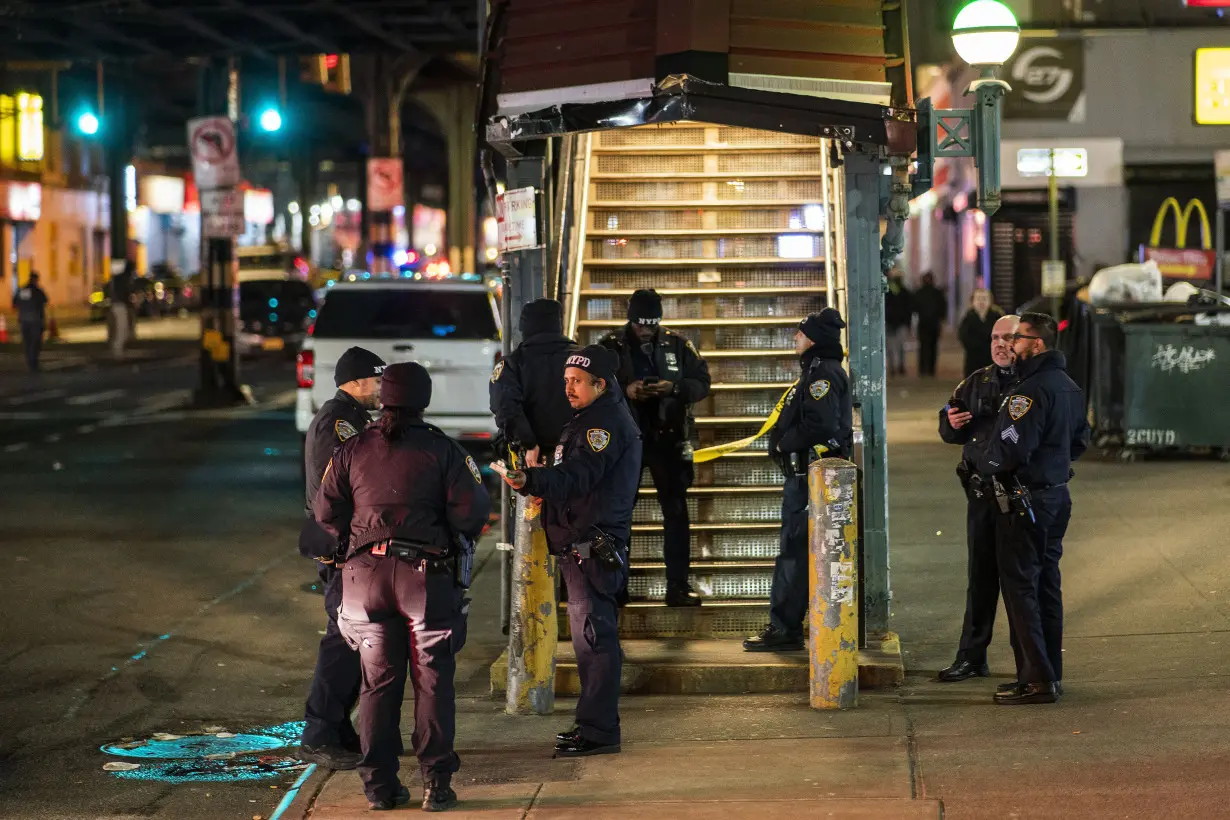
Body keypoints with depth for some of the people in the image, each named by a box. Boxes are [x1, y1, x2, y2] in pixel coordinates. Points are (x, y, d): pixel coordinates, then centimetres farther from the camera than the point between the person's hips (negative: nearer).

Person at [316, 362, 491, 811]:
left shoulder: (352, 450, 4)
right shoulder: (442, 451, -4)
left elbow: (327, 513, 4)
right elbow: (472, 512, -9)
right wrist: (458, 548, 10)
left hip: (366, 573, 3)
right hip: (425, 573, -3)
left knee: (378, 680, 10)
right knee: (433, 680, 5)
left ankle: (379, 783, 10)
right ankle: (436, 781, 2)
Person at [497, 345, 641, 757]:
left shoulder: (606, 421, -13)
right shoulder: (591, 420, 21)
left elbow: (579, 475, -27)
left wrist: (531, 479, -41)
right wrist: (533, 484, 15)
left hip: (595, 545, -11)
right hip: (582, 543, 11)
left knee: (593, 634, -12)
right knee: (593, 634, 15)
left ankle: (598, 729, -12)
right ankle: (594, 723, 22)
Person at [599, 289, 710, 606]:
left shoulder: (677, 345, 4)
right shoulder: (611, 347, 1)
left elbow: (701, 383, 4)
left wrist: (674, 388, -16)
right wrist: (624, 391, -17)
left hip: (667, 437, 1)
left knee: (676, 511, 0)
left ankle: (678, 585, 5)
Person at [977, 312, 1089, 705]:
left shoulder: (1032, 390, -20)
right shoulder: (1069, 386, 11)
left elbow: (1011, 451, -25)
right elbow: (1080, 440, 22)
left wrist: (983, 463, -7)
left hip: (1026, 501, -10)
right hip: (1057, 494, 10)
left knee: (1019, 586, -5)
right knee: (1046, 585, 15)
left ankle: (1037, 679, -6)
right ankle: (1050, 672, 20)